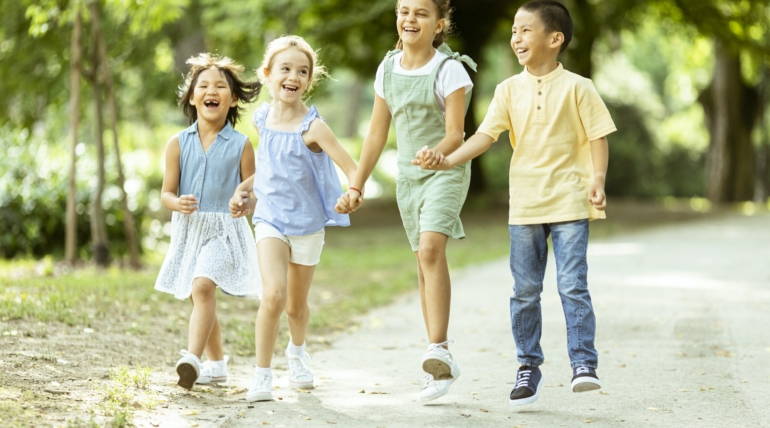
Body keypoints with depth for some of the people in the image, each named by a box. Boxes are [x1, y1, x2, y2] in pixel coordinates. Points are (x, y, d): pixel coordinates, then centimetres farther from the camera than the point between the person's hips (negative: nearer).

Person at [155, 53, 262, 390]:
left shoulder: (240, 145, -2)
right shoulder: (178, 143, 3)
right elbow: (166, 192, 3)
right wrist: (178, 203, -19)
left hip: (224, 230, -4)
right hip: (189, 230, 4)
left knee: (203, 286, -25)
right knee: (199, 297, 13)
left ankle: (193, 357, -33)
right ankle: (216, 364, 29)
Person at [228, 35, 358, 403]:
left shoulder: (312, 127, -18)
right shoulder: (262, 118, -3)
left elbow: (352, 169, -23)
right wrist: (246, 190, 14)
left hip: (307, 222, -1)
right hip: (271, 219, 1)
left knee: (296, 305, 15)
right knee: (274, 294, -22)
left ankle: (297, 352, 49)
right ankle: (262, 375, -11)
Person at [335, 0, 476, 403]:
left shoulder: (449, 70, -11)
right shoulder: (388, 70, 5)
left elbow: (455, 134, -15)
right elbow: (377, 133, 11)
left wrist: (436, 154, -35)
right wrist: (356, 186, 11)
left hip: (446, 171, -6)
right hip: (408, 175, 6)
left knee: (430, 248, -25)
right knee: (425, 262, 9)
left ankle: (438, 351, -27)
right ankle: (440, 361, 16)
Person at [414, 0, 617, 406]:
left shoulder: (576, 87, -3)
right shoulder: (509, 89, 5)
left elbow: (597, 136, -1)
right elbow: (486, 134, -1)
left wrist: (597, 181, -14)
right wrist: (449, 160, -15)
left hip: (569, 203, -3)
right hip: (524, 205, 4)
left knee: (572, 285, -10)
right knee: (524, 291, 8)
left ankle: (584, 363, -3)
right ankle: (528, 367, 18)